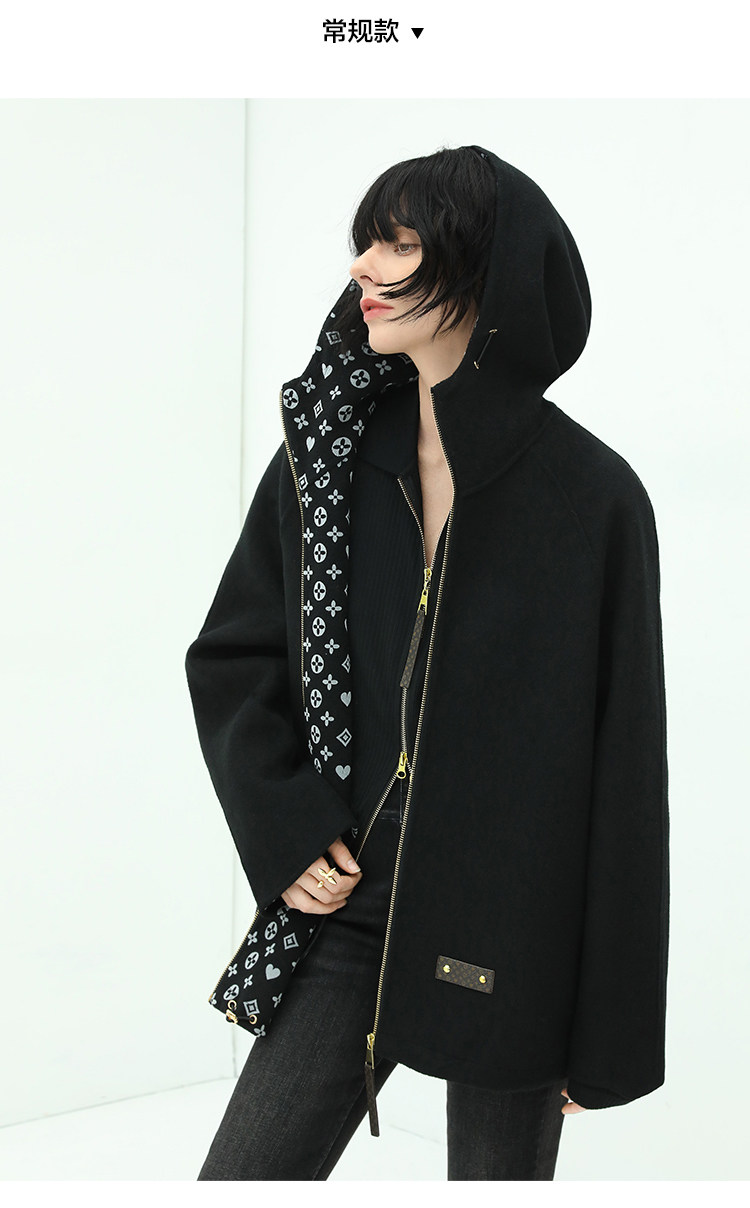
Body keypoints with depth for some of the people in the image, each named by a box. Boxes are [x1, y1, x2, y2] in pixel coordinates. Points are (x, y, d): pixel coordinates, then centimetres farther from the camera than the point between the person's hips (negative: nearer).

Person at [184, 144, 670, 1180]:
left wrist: (607, 1035, -5)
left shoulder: (595, 499, -10)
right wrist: (283, 833, -6)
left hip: (516, 932, -2)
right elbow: (229, 656, 9)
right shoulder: (325, 455, 0)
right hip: (353, 908, 3)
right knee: (240, 1176, 5)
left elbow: (625, 772, -8)